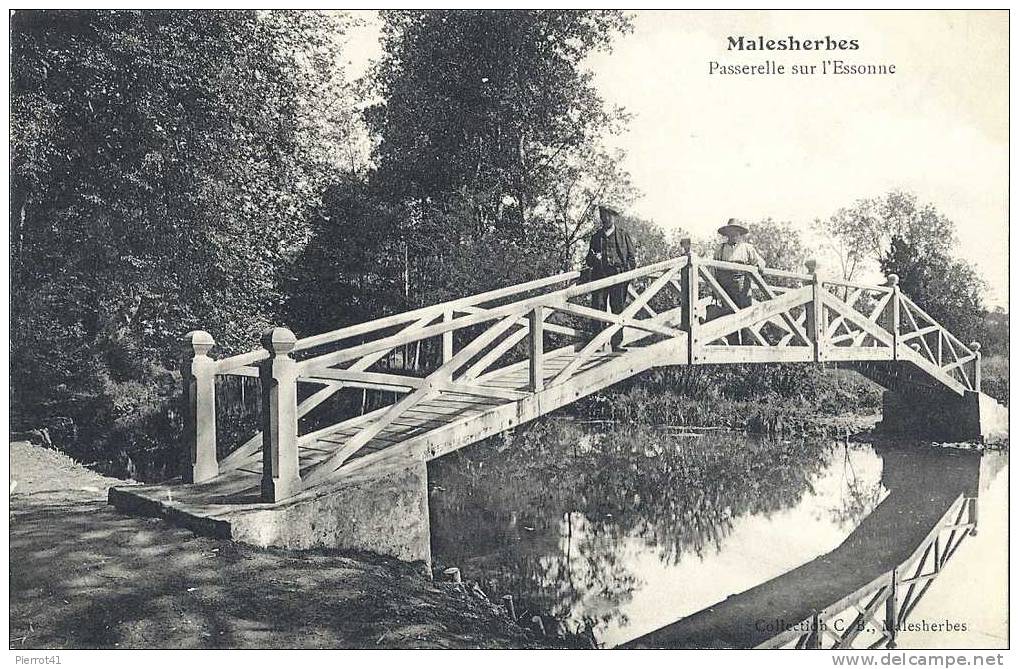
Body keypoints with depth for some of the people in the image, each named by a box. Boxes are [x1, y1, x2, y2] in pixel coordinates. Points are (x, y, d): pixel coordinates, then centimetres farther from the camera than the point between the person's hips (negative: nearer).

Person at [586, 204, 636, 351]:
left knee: (618, 311, -1)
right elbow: (589, 261, 19)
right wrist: (594, 258, -4)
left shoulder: (624, 236, 10)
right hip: (599, 277, 2)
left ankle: (617, 344, 4)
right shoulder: (596, 237, 17)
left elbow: (632, 259, 9)